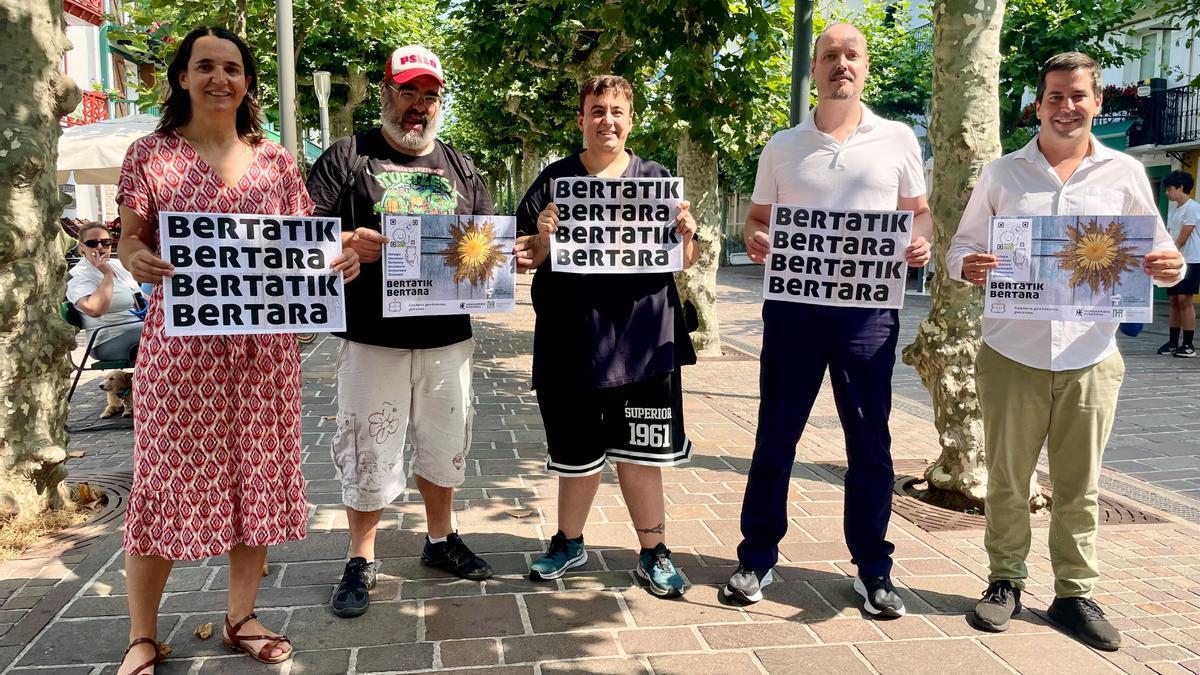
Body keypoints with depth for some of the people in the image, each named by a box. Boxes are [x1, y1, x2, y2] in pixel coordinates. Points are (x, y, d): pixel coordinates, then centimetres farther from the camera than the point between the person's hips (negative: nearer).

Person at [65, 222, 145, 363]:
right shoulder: (79, 276, -8)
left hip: (141, 326, 8)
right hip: (112, 340, -8)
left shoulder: (117, 263, 16)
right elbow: (94, 310, -28)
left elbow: (141, 297, 26)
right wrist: (108, 274, -20)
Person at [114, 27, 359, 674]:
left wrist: (340, 259, -9)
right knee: (166, 478, 1)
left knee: (257, 474, 8)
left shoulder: (275, 159, 9)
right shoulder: (152, 153, 3)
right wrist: (135, 259, -21)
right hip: (180, 344, -2)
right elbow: (131, 240, 3)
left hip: (264, 345, 3)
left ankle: (241, 617, 26)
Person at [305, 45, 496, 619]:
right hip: (372, 337, -3)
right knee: (368, 448, 3)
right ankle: (361, 560, 20)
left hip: (448, 335, 4)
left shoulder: (460, 167, 15)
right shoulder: (348, 157, 3)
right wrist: (349, 243, -24)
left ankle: (440, 539, 34)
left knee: (444, 441, 15)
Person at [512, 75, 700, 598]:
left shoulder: (656, 178, 8)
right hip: (572, 343, 0)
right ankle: (569, 542, 35)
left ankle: (653, 553, 24)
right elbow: (525, 259, 3)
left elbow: (685, 261, 10)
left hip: (643, 341, 0)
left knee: (639, 453, 6)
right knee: (578, 454, 13)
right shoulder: (554, 179, 4)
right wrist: (542, 238, -18)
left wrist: (687, 234, -11)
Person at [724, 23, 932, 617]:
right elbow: (757, 218, 12)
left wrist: (921, 242, -9)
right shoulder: (782, 147, 8)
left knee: (870, 441, 6)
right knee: (775, 437, 7)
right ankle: (757, 557, 21)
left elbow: (919, 212, 13)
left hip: (869, 307, 0)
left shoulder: (897, 140, 6)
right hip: (793, 304, 1)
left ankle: (873, 570, 20)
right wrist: (755, 241, -10)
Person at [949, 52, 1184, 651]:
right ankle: (1005, 582, 23)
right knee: (1007, 480, 8)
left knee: (1079, 488, 9)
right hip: (1012, 354, 0)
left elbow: (1154, 251, 10)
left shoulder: (1124, 173, 6)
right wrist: (967, 265, -16)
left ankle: (1075, 594, 22)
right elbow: (962, 246, 7)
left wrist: (1168, 266, -14)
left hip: (1089, 356, 0)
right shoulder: (1002, 173, 6)